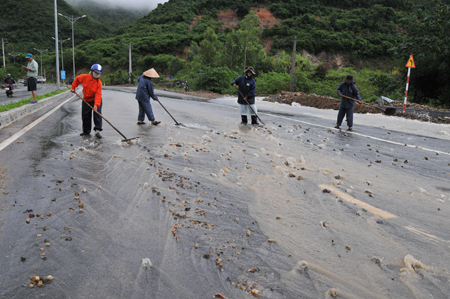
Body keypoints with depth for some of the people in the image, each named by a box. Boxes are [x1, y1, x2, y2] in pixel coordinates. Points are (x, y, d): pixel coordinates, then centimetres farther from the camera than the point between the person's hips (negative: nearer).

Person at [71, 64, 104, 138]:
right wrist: (73, 87, 10)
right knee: (85, 116, 8)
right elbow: (77, 79, 9)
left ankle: (97, 130, -15)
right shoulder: (85, 77, -13)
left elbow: (98, 94, -28)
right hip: (86, 100, 3)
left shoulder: (99, 83, -20)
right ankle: (86, 131, 23)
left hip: (96, 100, -3)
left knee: (97, 114, -17)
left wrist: (96, 105, -39)